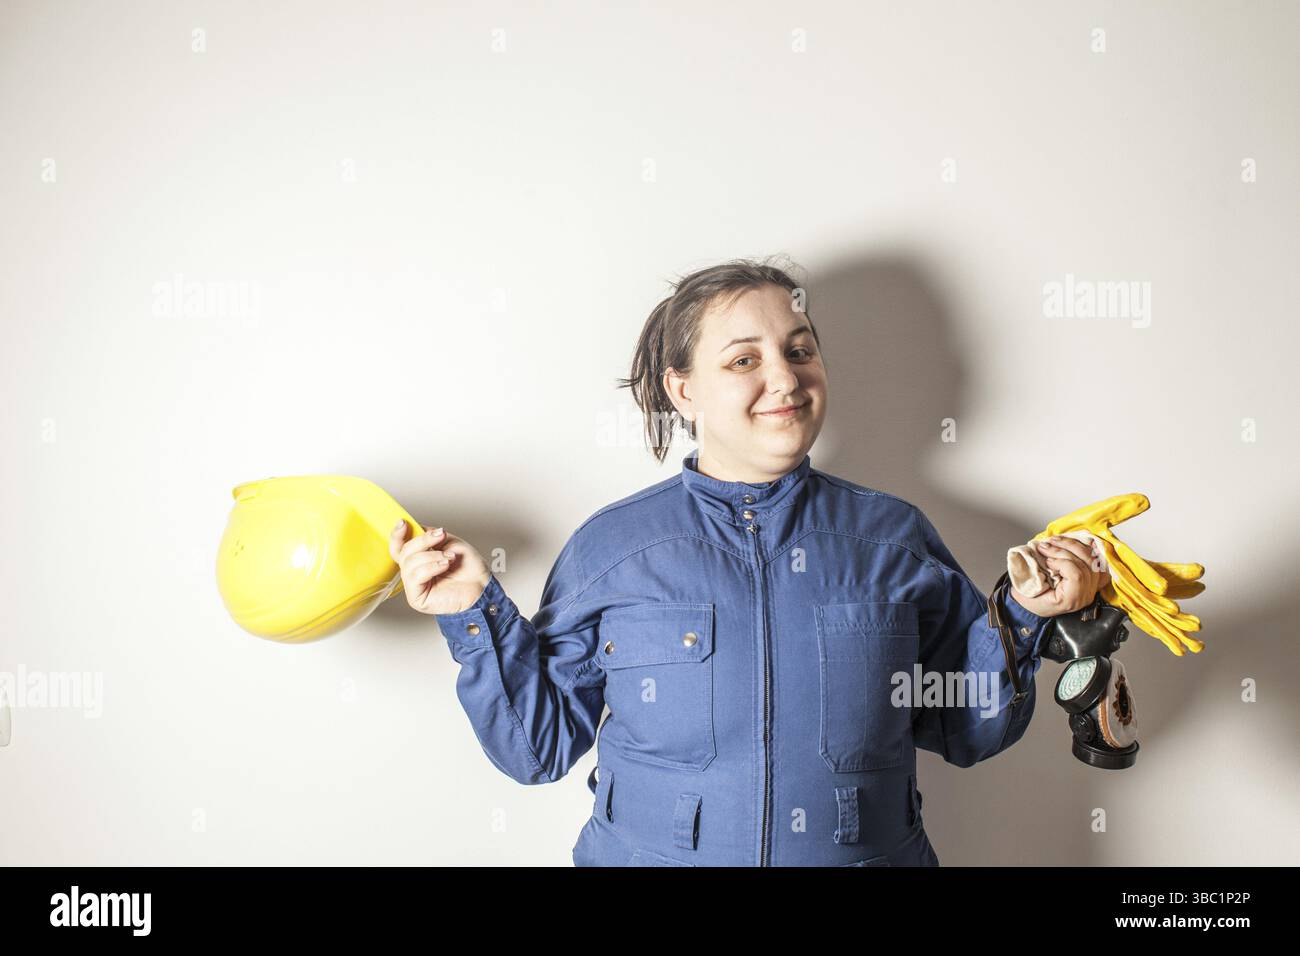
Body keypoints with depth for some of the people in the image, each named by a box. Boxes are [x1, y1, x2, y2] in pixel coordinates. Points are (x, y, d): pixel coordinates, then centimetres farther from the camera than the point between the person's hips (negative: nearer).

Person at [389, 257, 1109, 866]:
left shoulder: (894, 536, -2)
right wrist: (475, 612, -11)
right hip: (648, 854, -1)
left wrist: (1025, 618, -8)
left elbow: (965, 730, 5)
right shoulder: (610, 546, -6)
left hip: (871, 853, 1)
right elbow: (538, 744, -2)